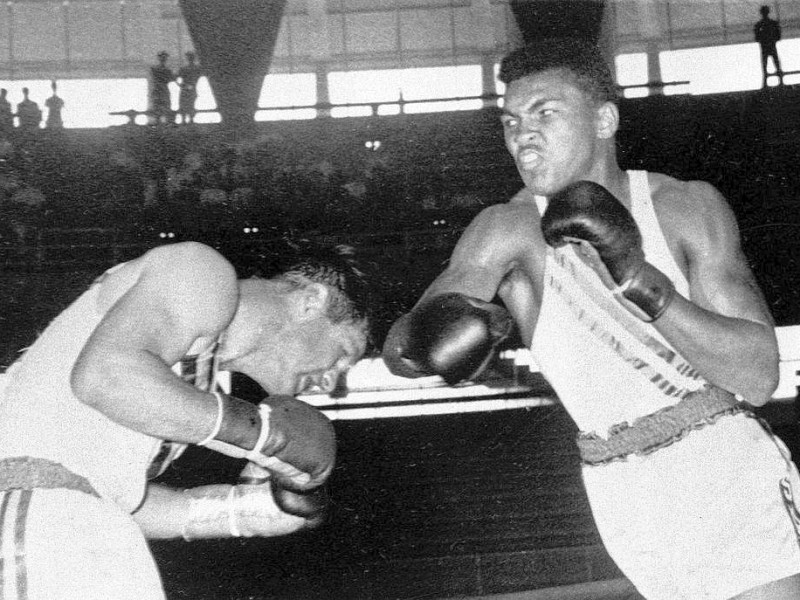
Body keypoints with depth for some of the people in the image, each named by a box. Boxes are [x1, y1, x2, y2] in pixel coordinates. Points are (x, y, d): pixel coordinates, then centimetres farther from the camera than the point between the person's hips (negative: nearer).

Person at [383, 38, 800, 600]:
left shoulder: (687, 205, -7)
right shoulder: (510, 231, -7)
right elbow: (398, 347, -10)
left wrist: (643, 282, -26)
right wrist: (423, 338, -34)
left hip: (728, 463, 0)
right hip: (625, 491, 0)